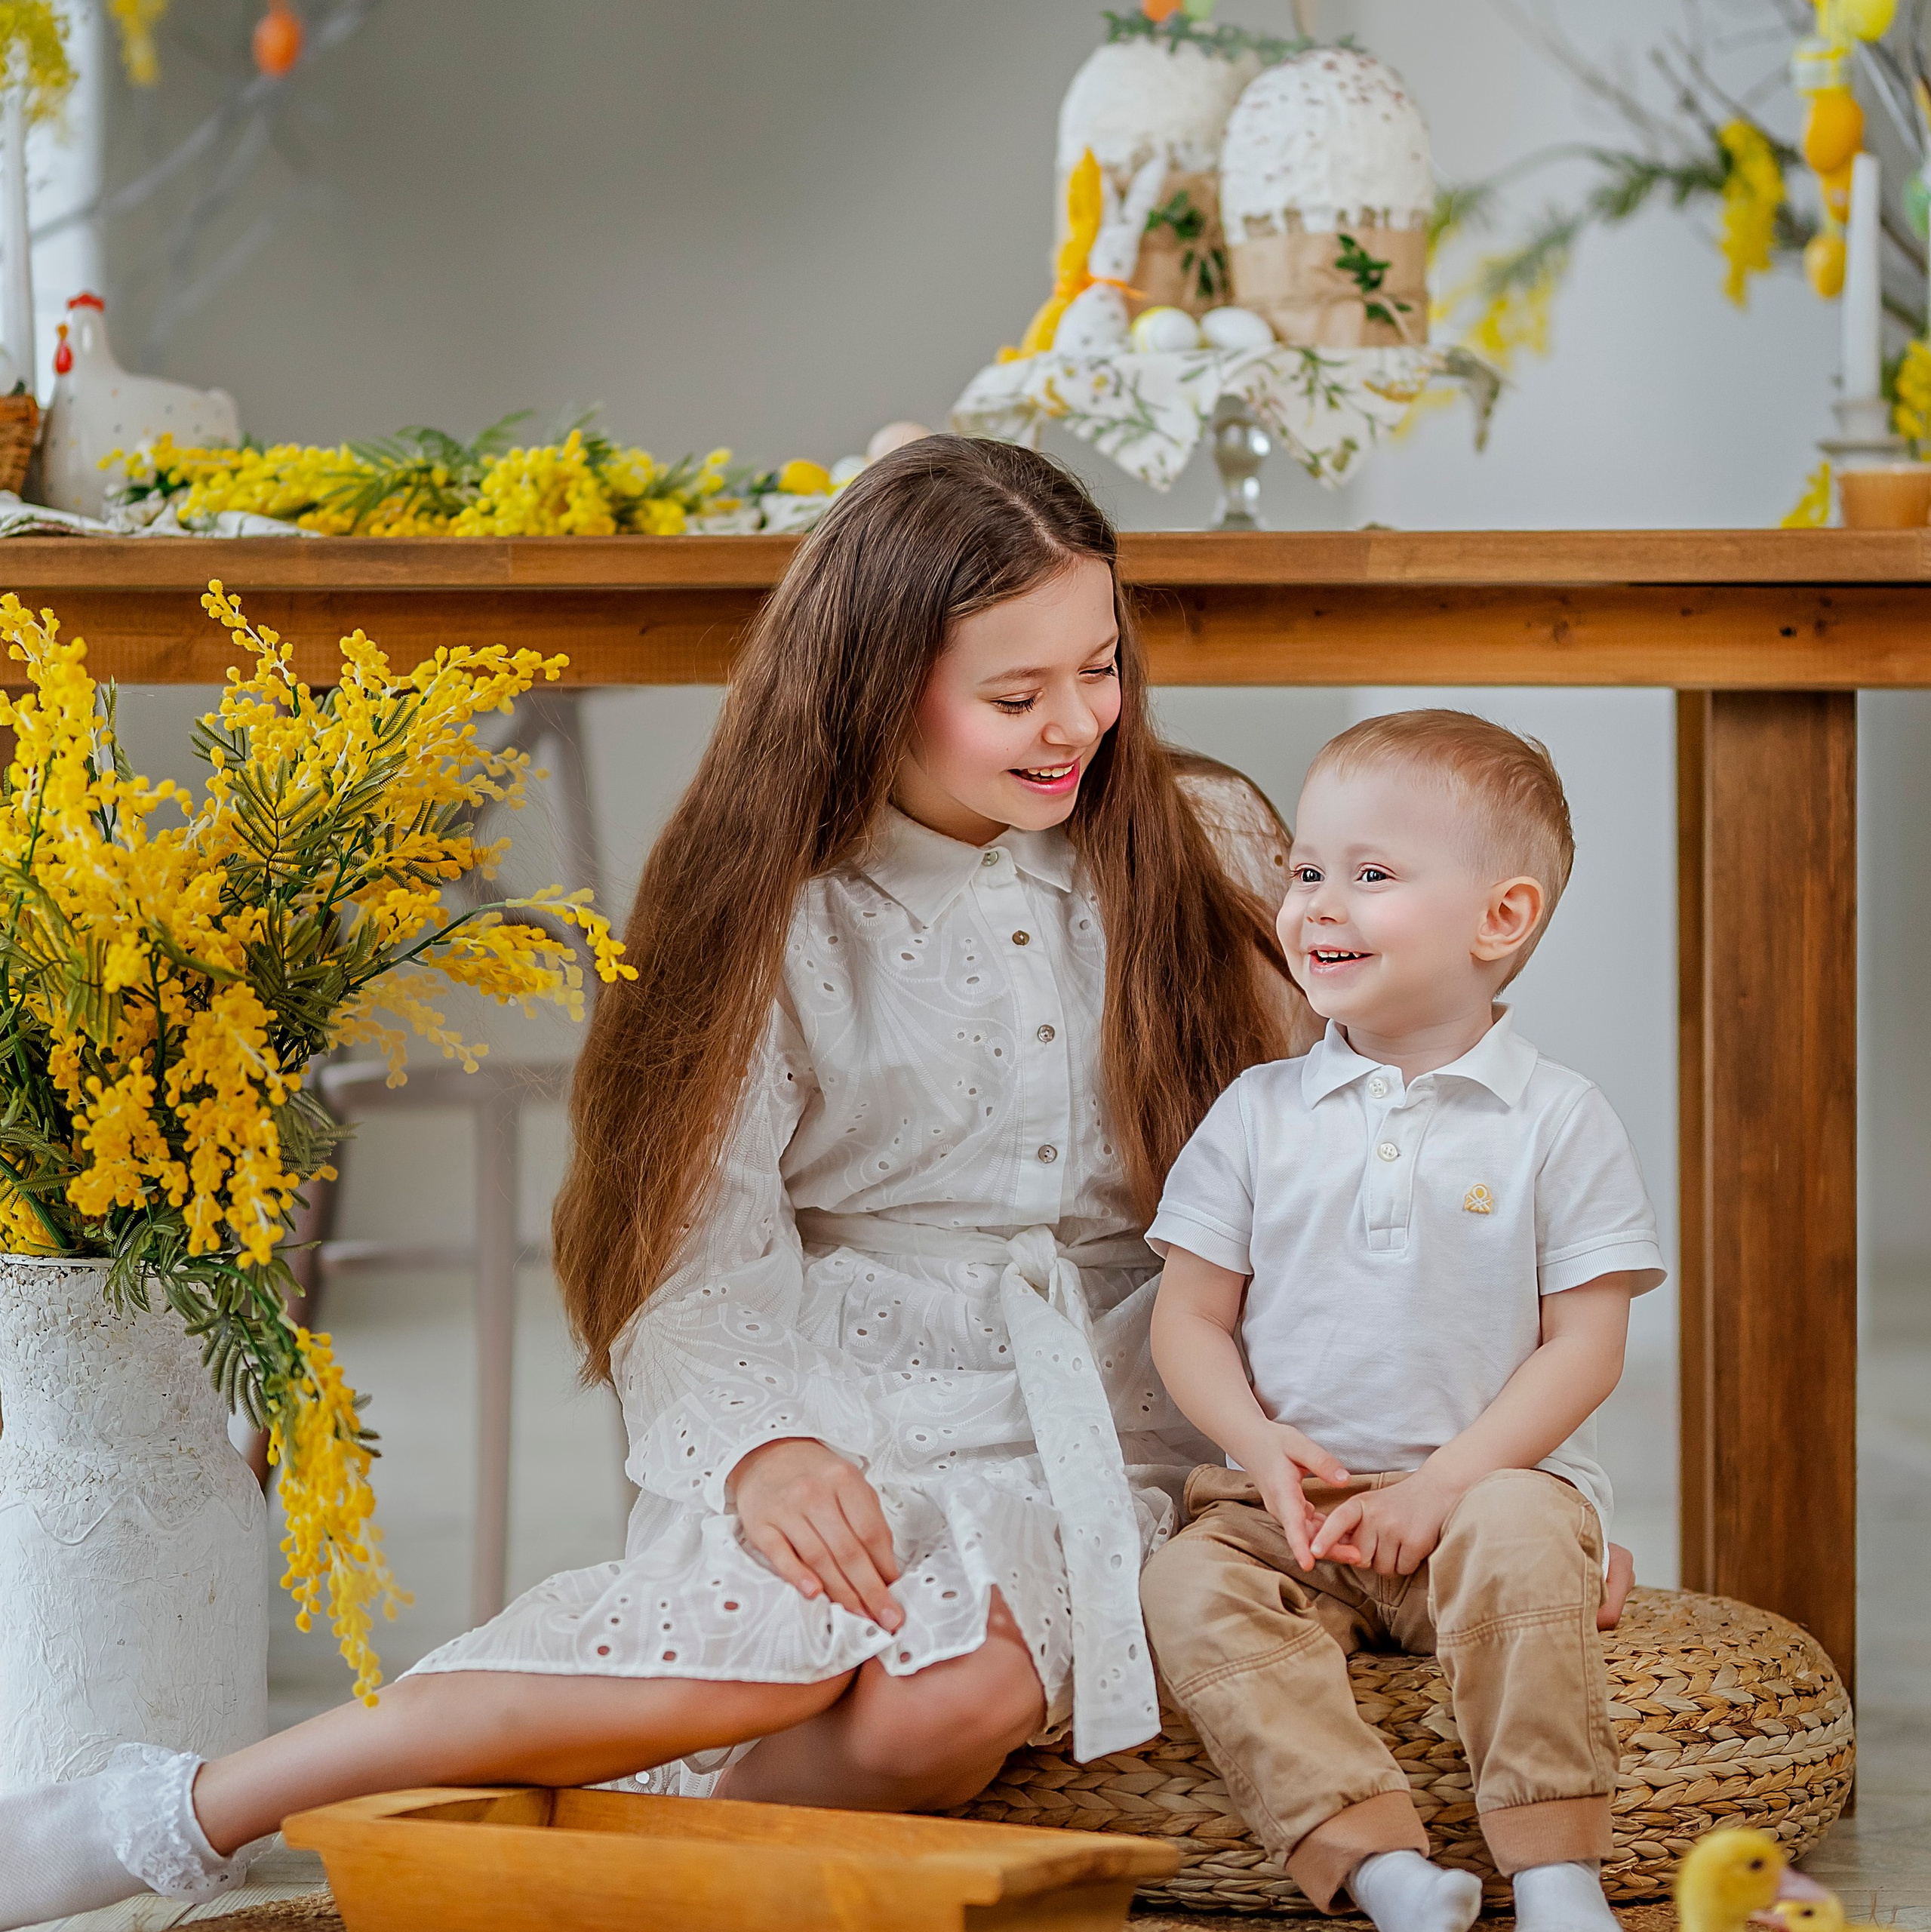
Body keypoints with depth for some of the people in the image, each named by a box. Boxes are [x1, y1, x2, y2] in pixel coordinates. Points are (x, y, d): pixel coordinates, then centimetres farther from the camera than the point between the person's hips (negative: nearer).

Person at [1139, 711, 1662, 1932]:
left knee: (1517, 1537, -35)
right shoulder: (1261, 1114, 9)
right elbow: (1190, 1319, 9)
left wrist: (1441, 1485, -15)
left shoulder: (1558, 1122, 0)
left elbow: (1586, 1349, -4)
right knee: (1192, 1582, -26)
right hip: (1294, 1502, 3)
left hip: (1491, 1480, -3)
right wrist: (1260, 1442, -11)